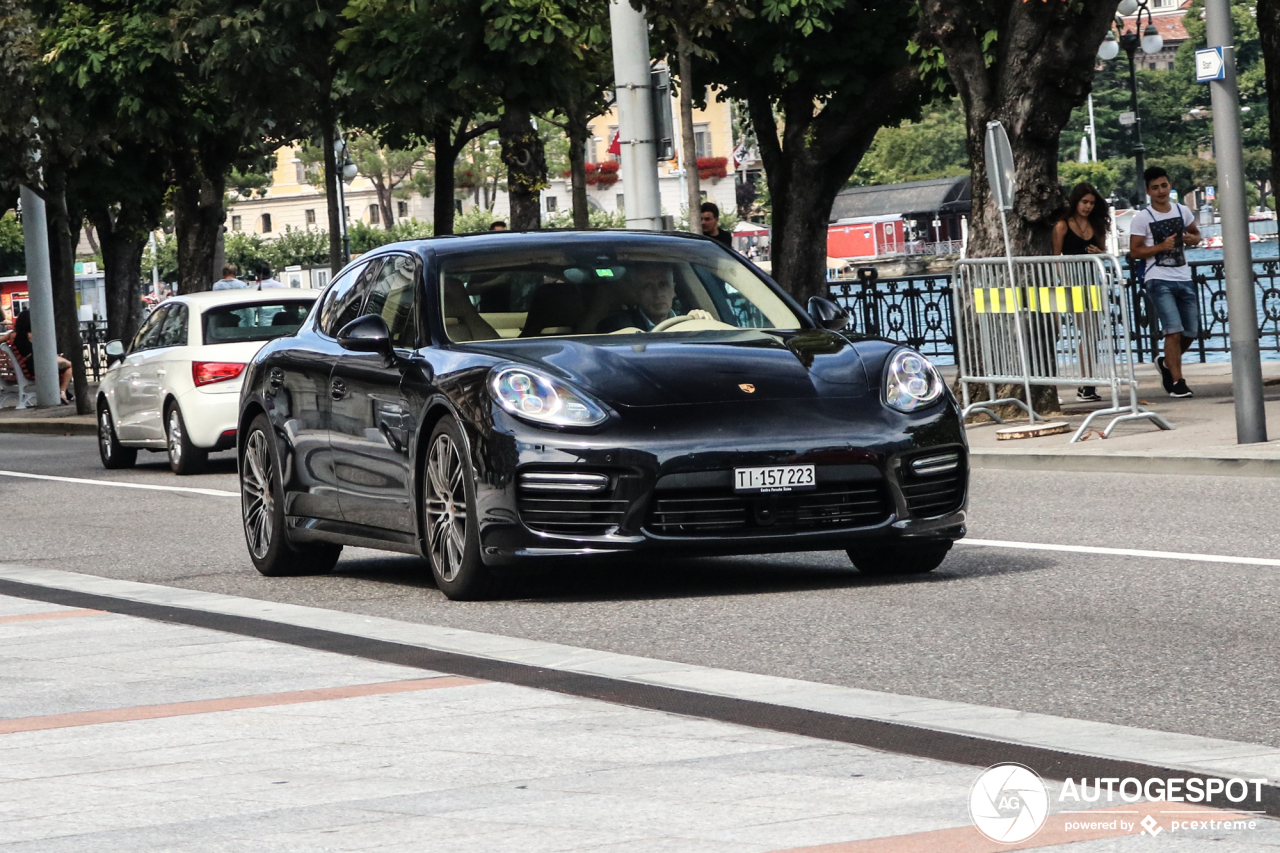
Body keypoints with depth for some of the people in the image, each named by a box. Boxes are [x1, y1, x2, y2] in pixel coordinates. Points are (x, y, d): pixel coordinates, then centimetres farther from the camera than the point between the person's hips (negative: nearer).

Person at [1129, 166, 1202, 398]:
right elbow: (1134, 251, -7)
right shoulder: (1143, 218, -6)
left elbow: (1196, 234, 22)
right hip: (1159, 280, -5)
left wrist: (1192, 238, -3)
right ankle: (1177, 382, -10)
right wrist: (1161, 246, -20)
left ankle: (1167, 363, 36)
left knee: (1191, 332, 10)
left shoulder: (1183, 211, 7)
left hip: (1184, 279, 5)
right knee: (1174, 331, -15)